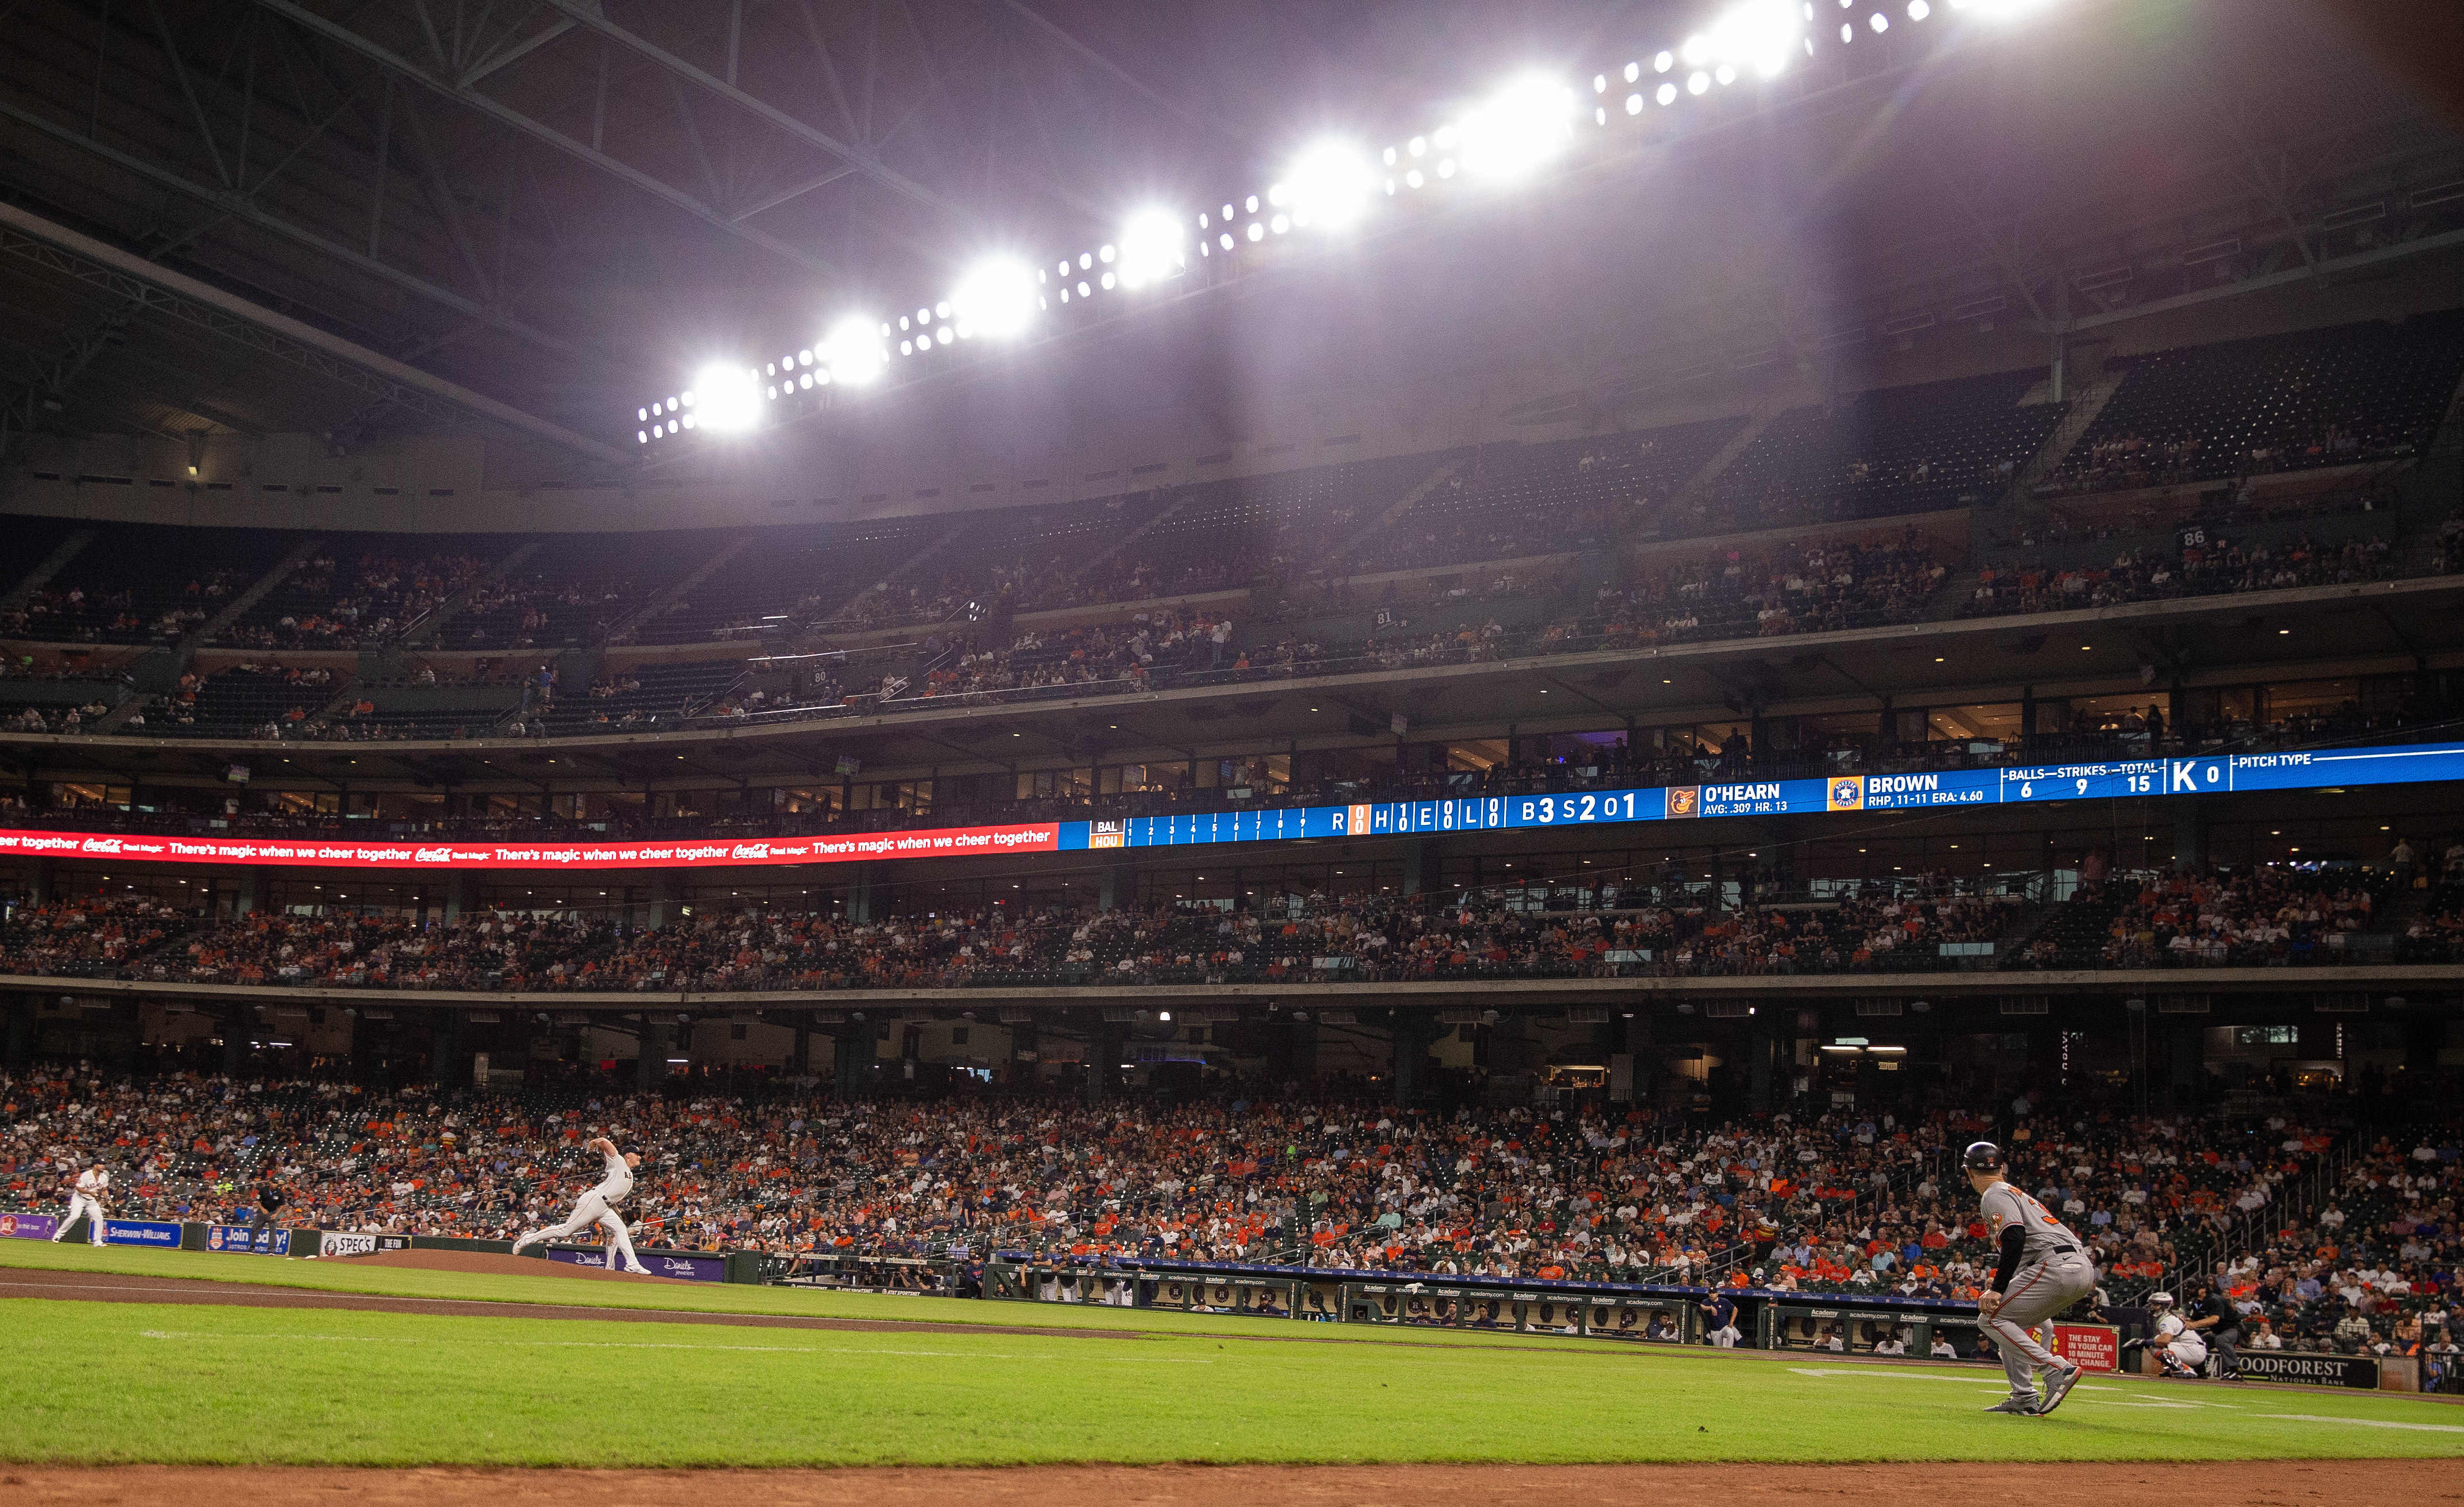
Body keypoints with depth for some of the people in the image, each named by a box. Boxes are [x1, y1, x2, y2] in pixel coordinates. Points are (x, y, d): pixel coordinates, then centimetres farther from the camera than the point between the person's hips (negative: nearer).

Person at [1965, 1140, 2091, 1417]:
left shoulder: (1995, 1195, 2)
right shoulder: (2018, 1194, 31)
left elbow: (2016, 1238, -15)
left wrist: (1998, 1288, -16)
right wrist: (2002, 1285, 25)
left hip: (2058, 1266, -9)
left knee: (1992, 1318, -5)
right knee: (2011, 1322, 20)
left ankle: (2057, 1370, -18)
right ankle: (2025, 1399, 12)